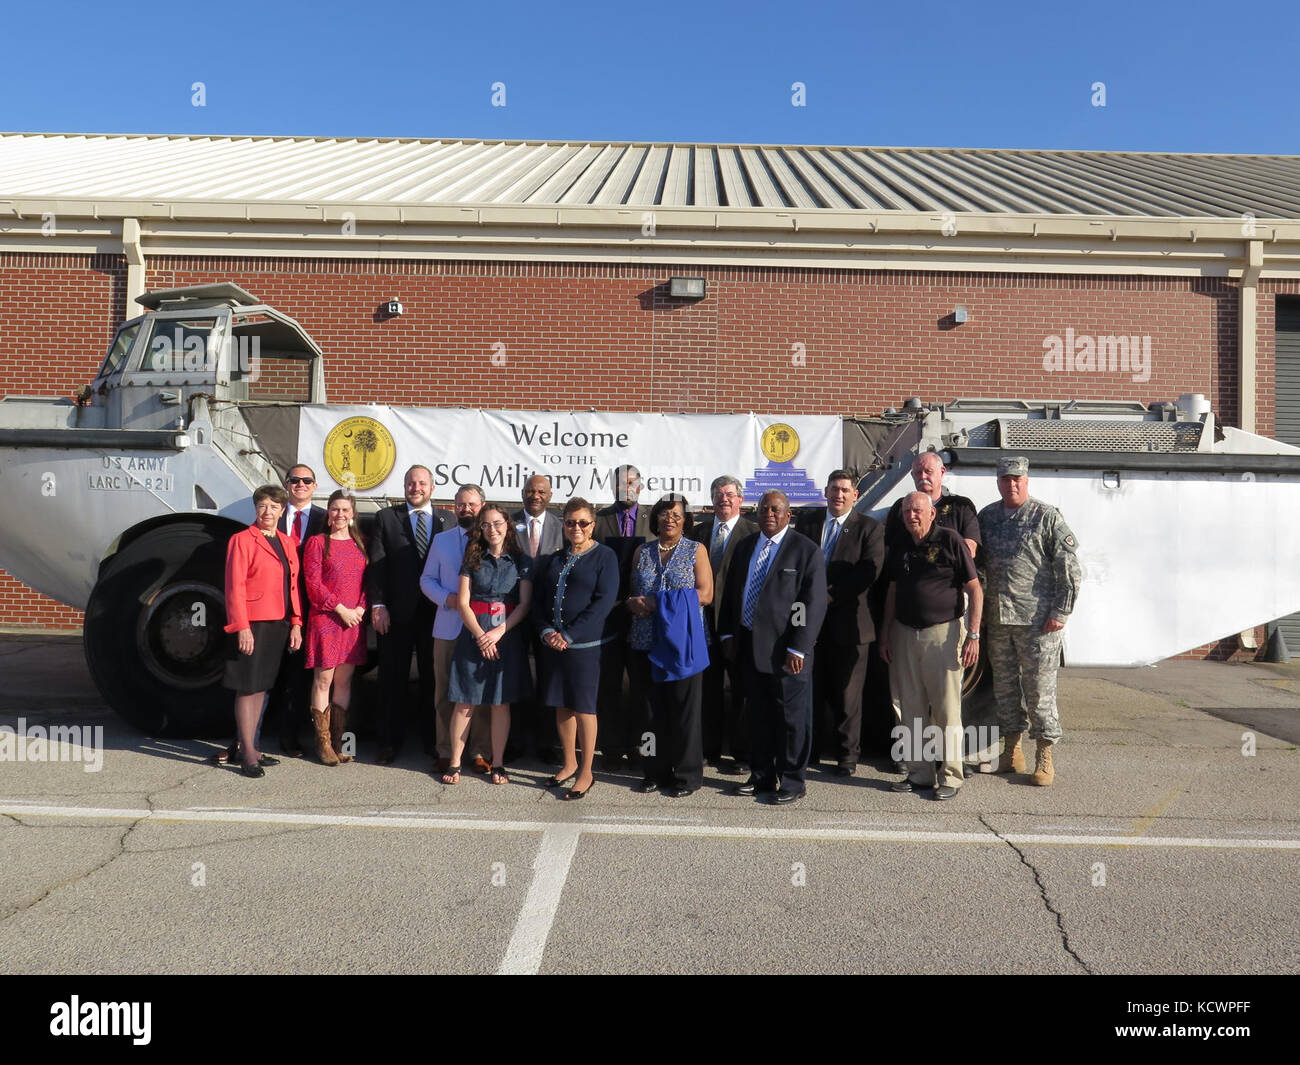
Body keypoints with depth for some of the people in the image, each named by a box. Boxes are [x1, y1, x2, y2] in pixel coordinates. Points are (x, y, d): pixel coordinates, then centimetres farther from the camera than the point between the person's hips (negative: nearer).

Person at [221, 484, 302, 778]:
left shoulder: (287, 543, 14)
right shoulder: (242, 540, -5)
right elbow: (235, 587, -10)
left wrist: (296, 623, 8)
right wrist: (242, 627, -16)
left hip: (279, 625, 6)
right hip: (252, 624, -6)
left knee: (261, 687, 12)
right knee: (248, 687, -2)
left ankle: (248, 746, 22)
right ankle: (247, 754, 4)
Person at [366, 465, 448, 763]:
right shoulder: (386, 517, 6)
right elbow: (376, 564, 1)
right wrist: (377, 604, -7)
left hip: (436, 612, 1)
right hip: (396, 613, 0)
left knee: (433, 679, 9)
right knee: (393, 680, 7)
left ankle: (433, 740, 21)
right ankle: (390, 742, 18)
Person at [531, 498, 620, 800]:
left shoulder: (605, 557, -4)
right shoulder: (552, 560, 12)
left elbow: (604, 602, -12)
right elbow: (537, 599, 11)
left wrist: (569, 635, -16)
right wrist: (546, 630, -7)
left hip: (586, 644, -5)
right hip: (553, 643, 5)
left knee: (583, 707, 0)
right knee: (562, 705, 11)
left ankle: (586, 772, 12)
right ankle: (569, 764, 26)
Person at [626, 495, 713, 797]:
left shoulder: (696, 550, 3)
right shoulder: (642, 552, 13)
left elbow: (705, 594, -7)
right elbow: (633, 594, 16)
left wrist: (657, 603, -13)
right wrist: (634, 603, -9)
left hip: (683, 640, -3)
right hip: (647, 642, 3)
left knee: (685, 709, 2)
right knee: (654, 709, 8)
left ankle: (687, 775, 12)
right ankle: (657, 771, 19)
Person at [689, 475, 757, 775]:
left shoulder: (753, 533, -5)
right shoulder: (699, 531, 11)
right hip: (705, 620, 5)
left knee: (741, 691, 4)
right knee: (708, 689, 12)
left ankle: (742, 754, 15)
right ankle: (709, 750, 25)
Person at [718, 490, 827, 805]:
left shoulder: (806, 551, -6)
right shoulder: (745, 548, 13)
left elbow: (814, 604, -11)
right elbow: (731, 593, 18)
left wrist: (797, 649, -16)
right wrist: (727, 633, 9)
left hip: (786, 650, -6)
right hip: (750, 647, 6)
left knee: (792, 717, 3)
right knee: (758, 715, 14)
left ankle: (792, 781, 17)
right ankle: (761, 776, 27)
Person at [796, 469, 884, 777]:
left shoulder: (869, 528, -1)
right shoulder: (806, 522, 10)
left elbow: (869, 572, -11)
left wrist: (830, 595, -16)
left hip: (848, 621, -3)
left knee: (847, 693, 4)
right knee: (813, 689, 9)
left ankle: (847, 754, 17)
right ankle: (813, 748, 22)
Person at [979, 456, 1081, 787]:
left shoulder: (1047, 517, -4)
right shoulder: (987, 516, 10)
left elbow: (1069, 568, -6)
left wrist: (1061, 612, -10)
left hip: (1037, 620, -5)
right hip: (997, 619, 5)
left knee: (1039, 688, 0)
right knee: (1004, 685, 12)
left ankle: (1045, 756, 12)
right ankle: (1012, 749, 24)